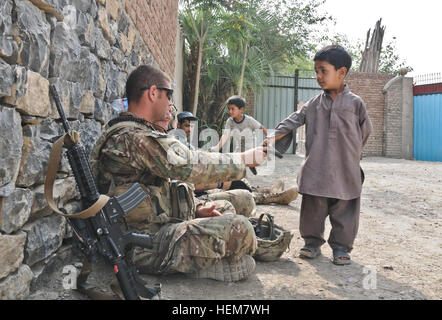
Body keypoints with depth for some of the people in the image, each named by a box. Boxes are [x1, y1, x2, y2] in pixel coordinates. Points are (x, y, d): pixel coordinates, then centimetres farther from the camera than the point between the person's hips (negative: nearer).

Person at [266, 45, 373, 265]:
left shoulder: (355, 103, 0)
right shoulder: (314, 104, 6)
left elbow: (365, 131, 10)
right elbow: (293, 121, 1)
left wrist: (352, 154, 11)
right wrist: (273, 137, -12)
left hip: (345, 170, -1)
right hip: (316, 169, 2)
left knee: (344, 210, 6)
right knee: (313, 208, 8)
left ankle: (341, 247, 20)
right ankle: (312, 242, 24)